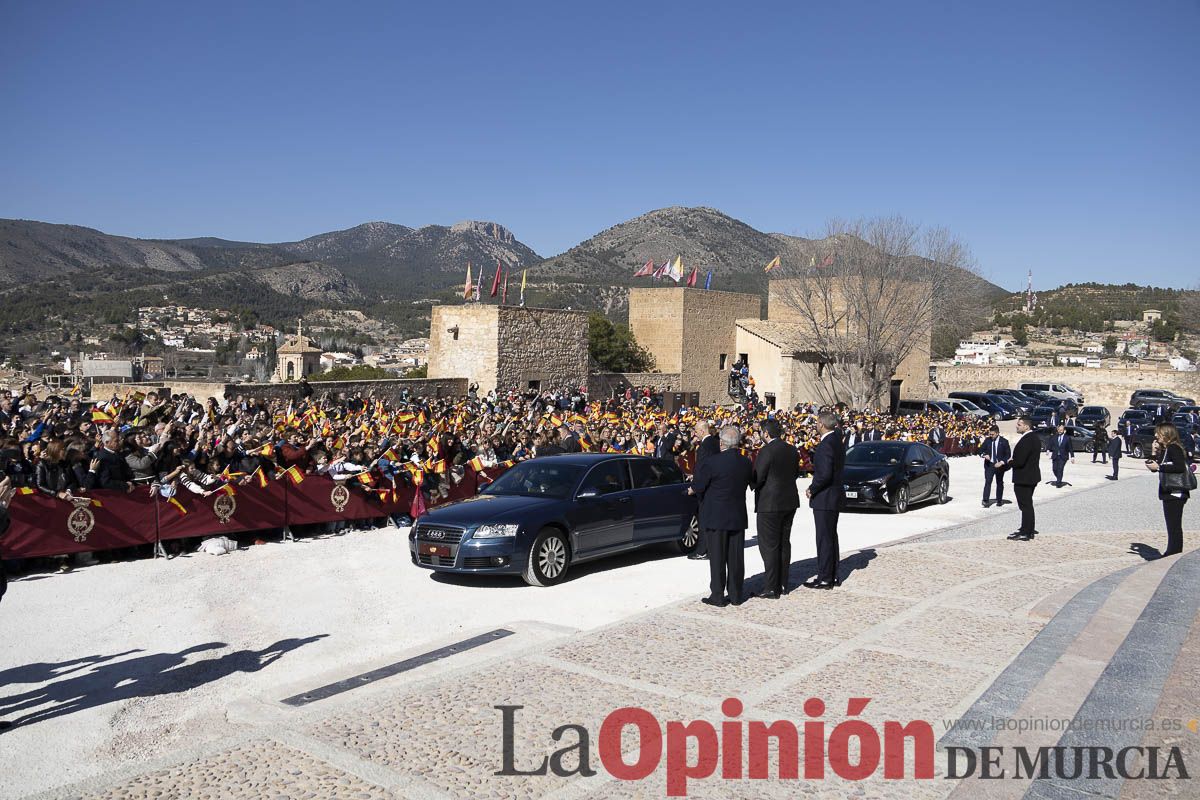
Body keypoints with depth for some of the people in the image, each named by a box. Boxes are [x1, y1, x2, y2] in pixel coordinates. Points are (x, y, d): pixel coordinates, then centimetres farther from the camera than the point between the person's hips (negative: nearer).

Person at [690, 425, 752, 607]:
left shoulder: (710, 462, -19)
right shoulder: (746, 463, -1)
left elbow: (697, 487, -11)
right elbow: (746, 484, 10)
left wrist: (693, 489, 13)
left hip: (716, 517, -5)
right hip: (738, 516, 5)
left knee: (717, 557, 4)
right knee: (735, 557, 11)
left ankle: (717, 596, 8)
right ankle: (735, 595, 18)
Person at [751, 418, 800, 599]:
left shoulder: (766, 451, -18)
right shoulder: (792, 450, 5)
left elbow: (757, 478, -16)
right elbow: (796, 474, 13)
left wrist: (755, 487, 5)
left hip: (770, 503, -8)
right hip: (790, 502, 8)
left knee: (769, 546, -2)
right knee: (784, 543, 15)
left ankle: (771, 589, 0)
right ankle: (783, 584, 22)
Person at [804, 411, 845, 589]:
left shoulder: (826, 444, -21)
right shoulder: (837, 441, 9)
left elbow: (825, 474, -25)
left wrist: (812, 489, -14)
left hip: (825, 498, -10)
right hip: (835, 496, 10)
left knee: (824, 538, -3)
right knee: (831, 536, 17)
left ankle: (825, 579, 4)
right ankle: (832, 575, 26)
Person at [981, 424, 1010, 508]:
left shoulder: (1004, 441, -5)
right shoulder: (987, 440, 1)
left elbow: (1008, 454, -4)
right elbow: (981, 450, 6)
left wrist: (1001, 462, -17)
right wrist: (984, 455, -17)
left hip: (999, 465, 0)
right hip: (989, 464, 1)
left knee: (999, 483, 12)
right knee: (987, 482, -12)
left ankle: (999, 500, 24)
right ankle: (986, 500, -18)